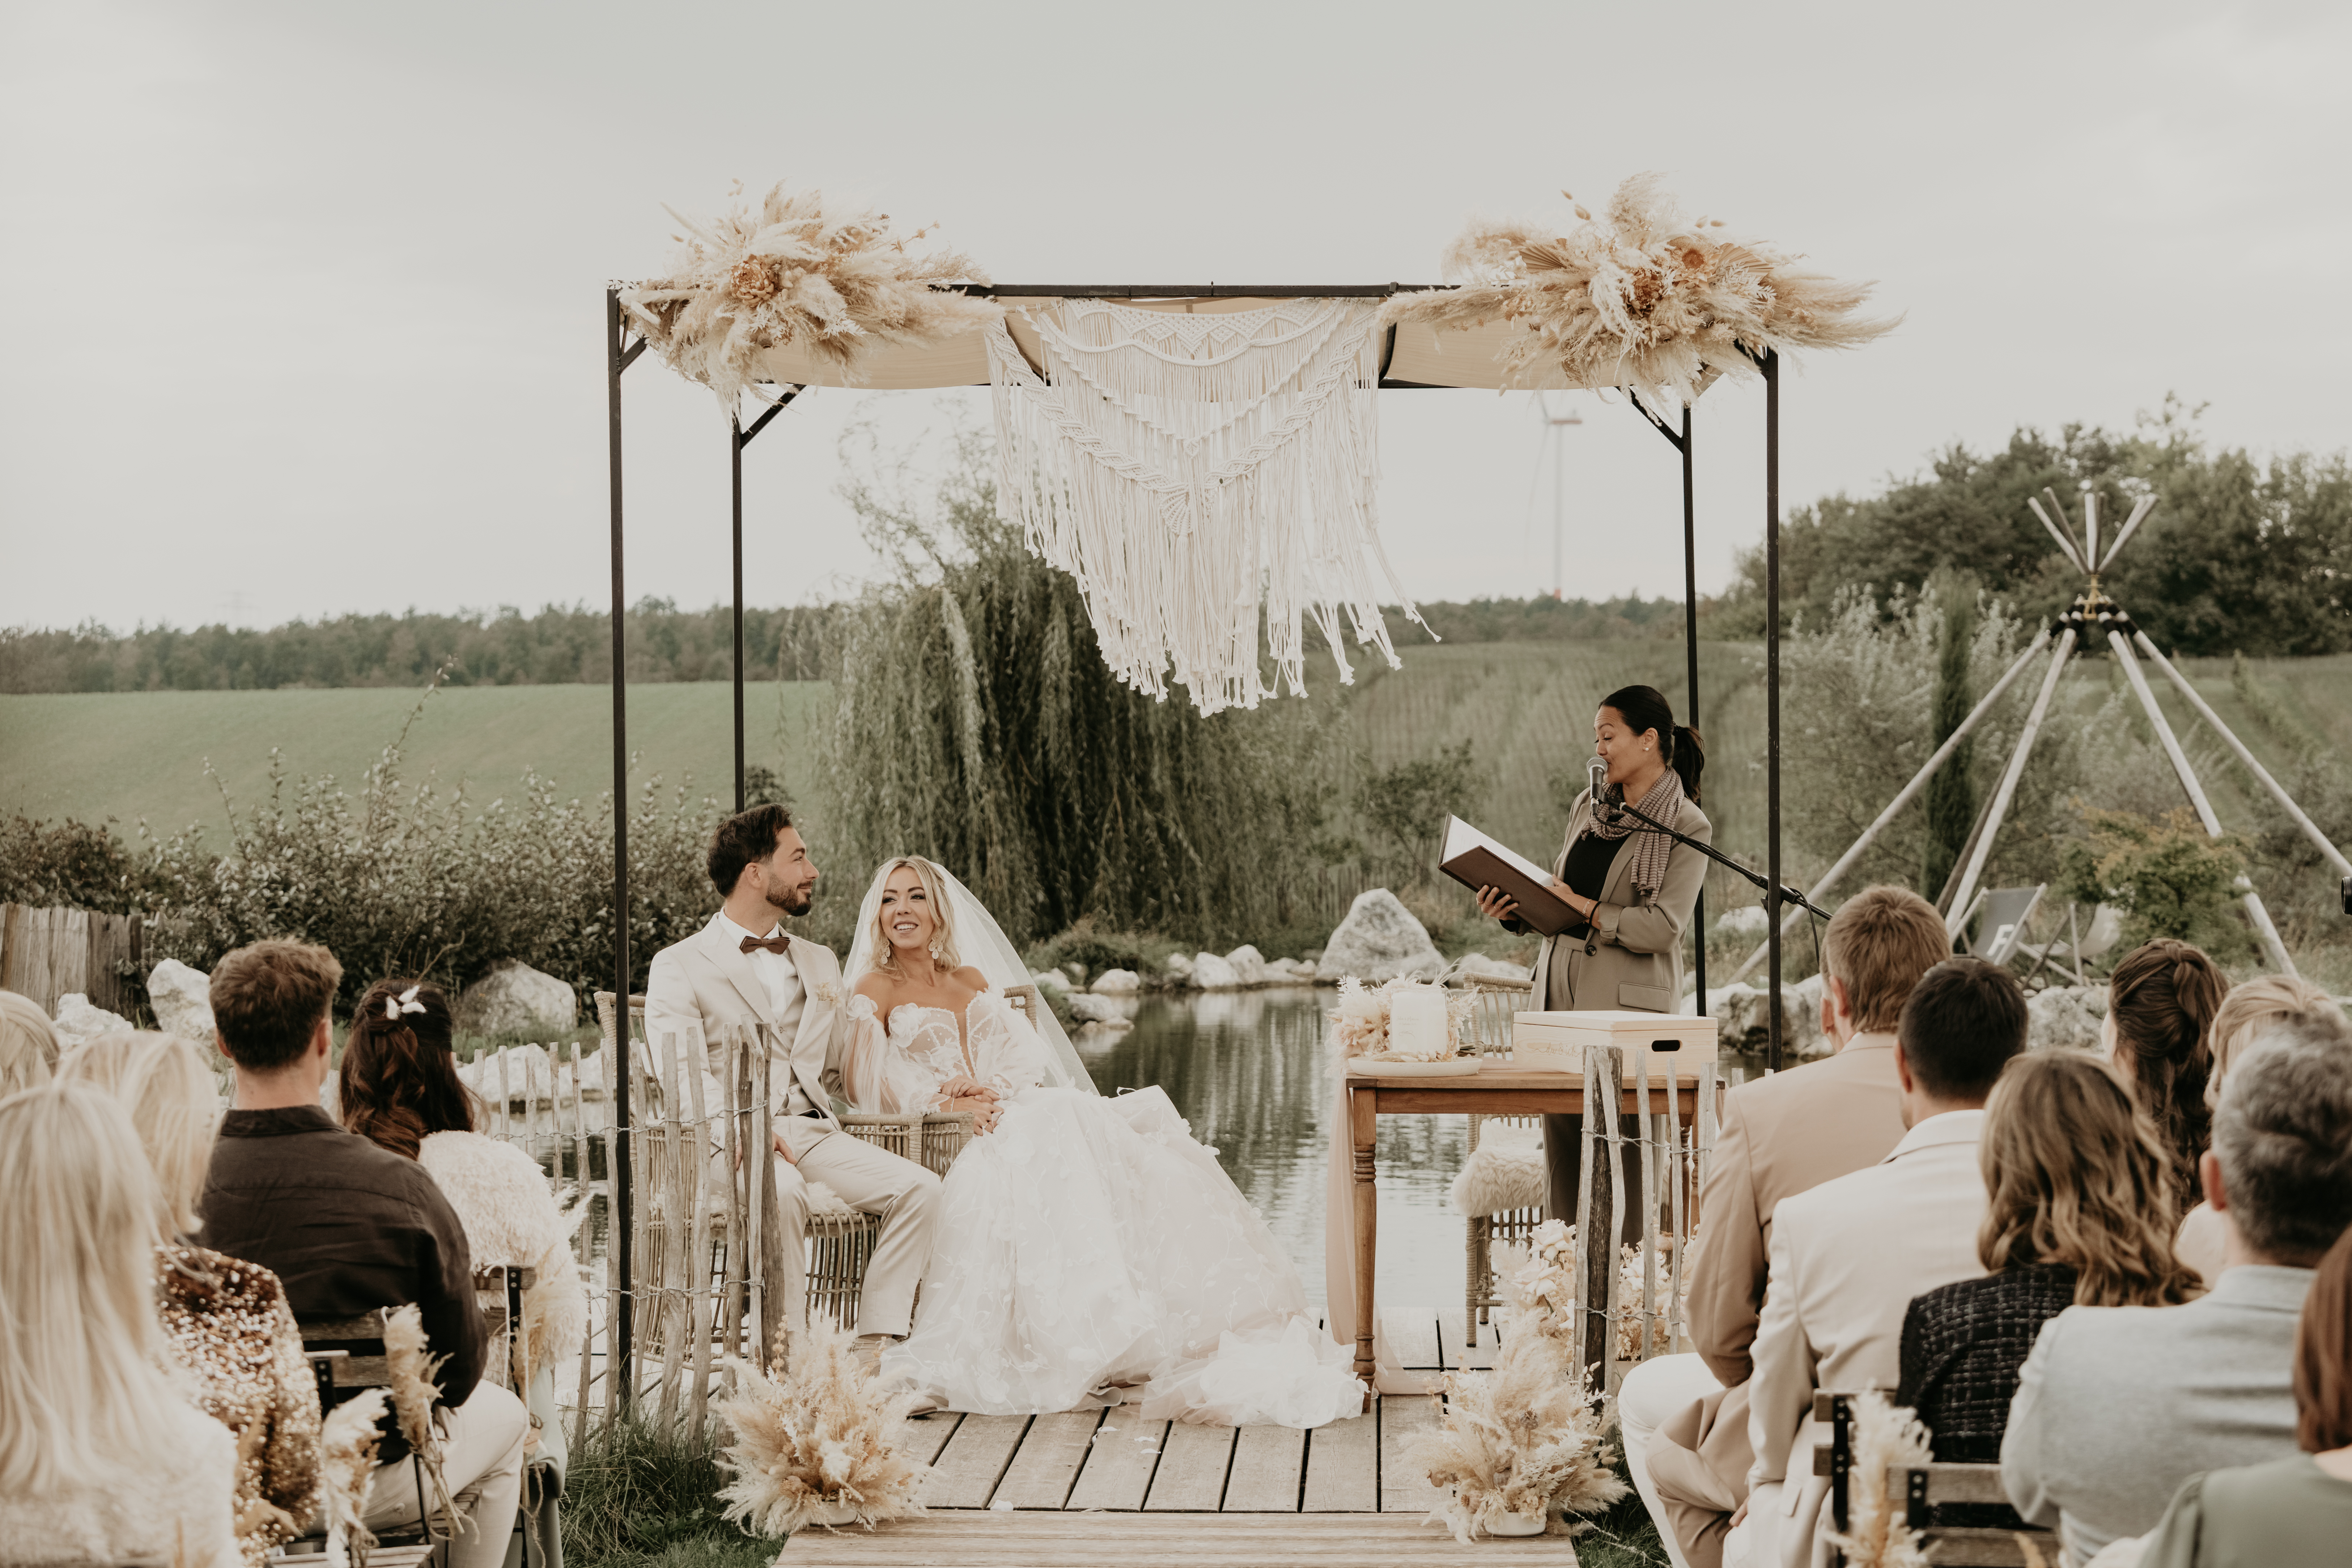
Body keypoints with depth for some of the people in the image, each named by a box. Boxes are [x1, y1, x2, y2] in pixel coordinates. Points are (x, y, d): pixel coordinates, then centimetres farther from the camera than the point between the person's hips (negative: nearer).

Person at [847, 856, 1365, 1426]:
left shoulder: (974, 981, 25)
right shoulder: (876, 989, 7)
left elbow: (1031, 1060, 13)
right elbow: (864, 1085, -9)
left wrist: (990, 1087, -10)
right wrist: (950, 1103, -21)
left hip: (1010, 1115, 5)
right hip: (939, 1142, -5)